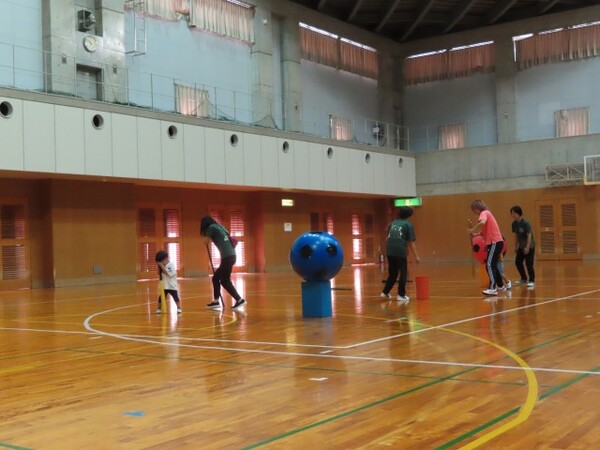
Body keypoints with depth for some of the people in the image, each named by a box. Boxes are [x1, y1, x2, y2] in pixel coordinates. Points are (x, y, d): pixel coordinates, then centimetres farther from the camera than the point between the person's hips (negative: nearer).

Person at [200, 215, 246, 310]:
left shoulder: (211, 227, -2)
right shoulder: (219, 227, 21)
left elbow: (206, 242, 3)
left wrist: (206, 236, 22)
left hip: (227, 257, -9)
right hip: (230, 256, 9)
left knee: (225, 281, -4)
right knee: (216, 278, 16)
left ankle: (240, 300, -5)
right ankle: (216, 302, 20)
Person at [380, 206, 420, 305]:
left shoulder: (393, 223, 18)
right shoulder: (408, 225, 2)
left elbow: (387, 238, 21)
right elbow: (411, 242, -4)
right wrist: (416, 256, -3)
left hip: (390, 251, 5)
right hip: (401, 252, -5)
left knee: (392, 273, 18)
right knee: (403, 273, 5)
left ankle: (385, 292, 20)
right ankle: (401, 295, 4)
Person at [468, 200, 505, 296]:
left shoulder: (484, 213, -8)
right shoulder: (487, 213, 22)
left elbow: (482, 223, -32)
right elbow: (485, 230, 17)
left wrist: (472, 230, -20)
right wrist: (475, 233, 4)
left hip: (495, 242, -10)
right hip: (496, 242, 10)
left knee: (489, 265, -17)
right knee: (492, 265, 19)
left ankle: (492, 289, -24)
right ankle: (500, 286, 30)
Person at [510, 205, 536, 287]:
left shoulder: (525, 223, -22)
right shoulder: (514, 223, -2)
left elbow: (529, 235, -23)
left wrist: (527, 247, -27)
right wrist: (515, 246, 9)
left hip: (529, 246, -7)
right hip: (521, 246, 7)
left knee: (529, 264, -10)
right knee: (518, 262, 9)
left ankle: (532, 281, 0)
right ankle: (524, 279, 25)